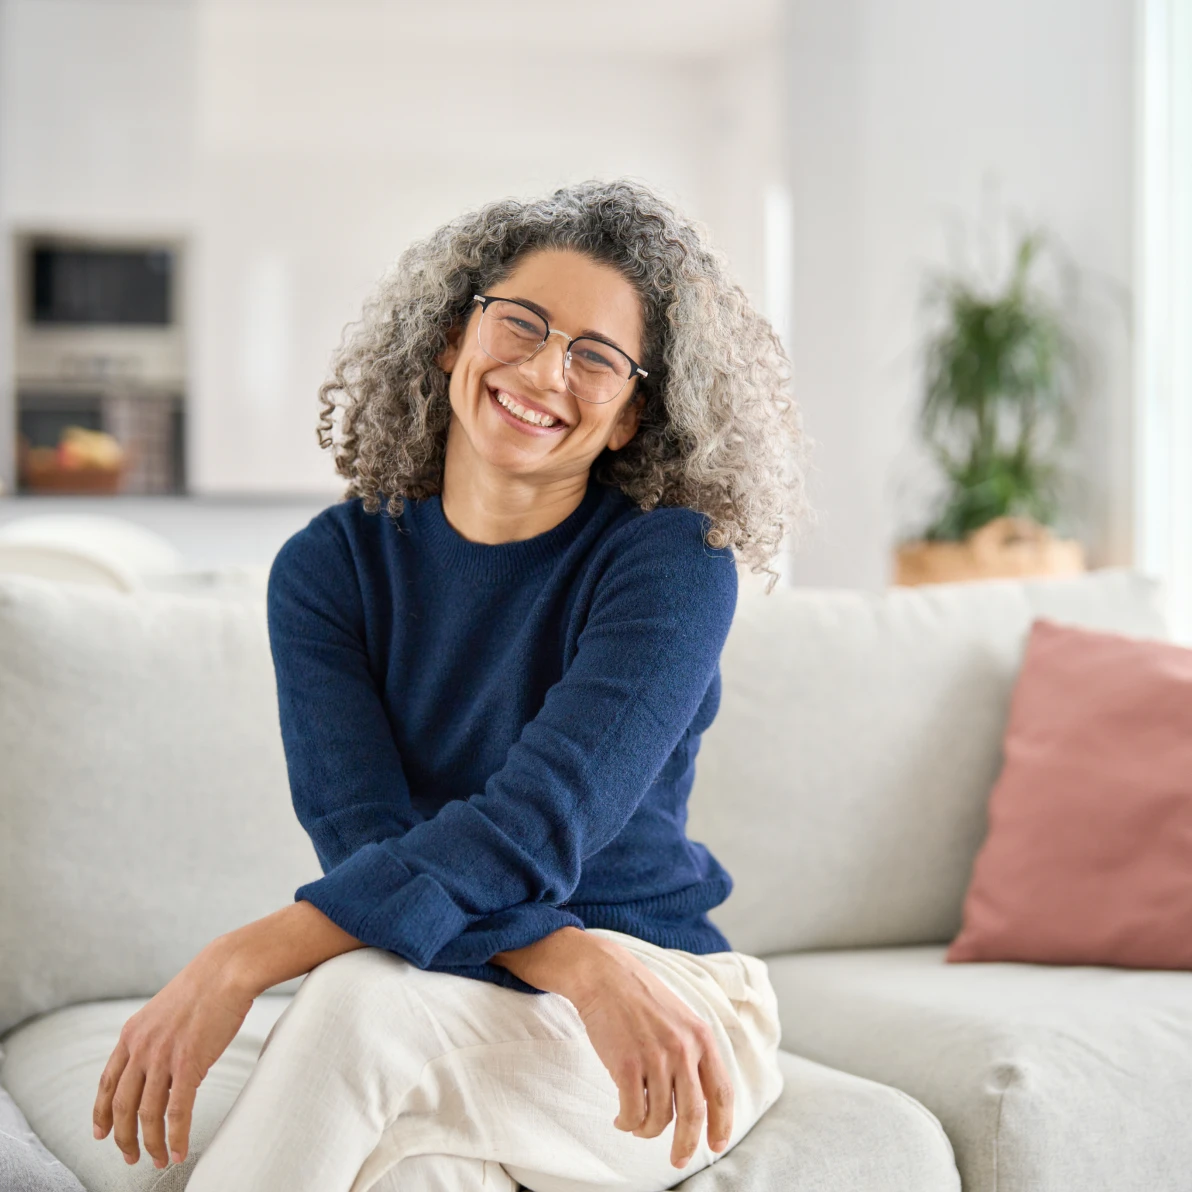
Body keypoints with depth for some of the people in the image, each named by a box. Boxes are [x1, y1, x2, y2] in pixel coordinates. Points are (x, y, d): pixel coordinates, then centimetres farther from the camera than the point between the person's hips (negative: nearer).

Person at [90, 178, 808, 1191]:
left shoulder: (671, 560, -9)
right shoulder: (331, 565, 1)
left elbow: (534, 830, -21)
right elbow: (363, 840, -11)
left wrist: (243, 960, -28)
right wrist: (577, 965, -28)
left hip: (670, 996, -1)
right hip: (444, 1012, 1)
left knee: (363, 1000, -32)